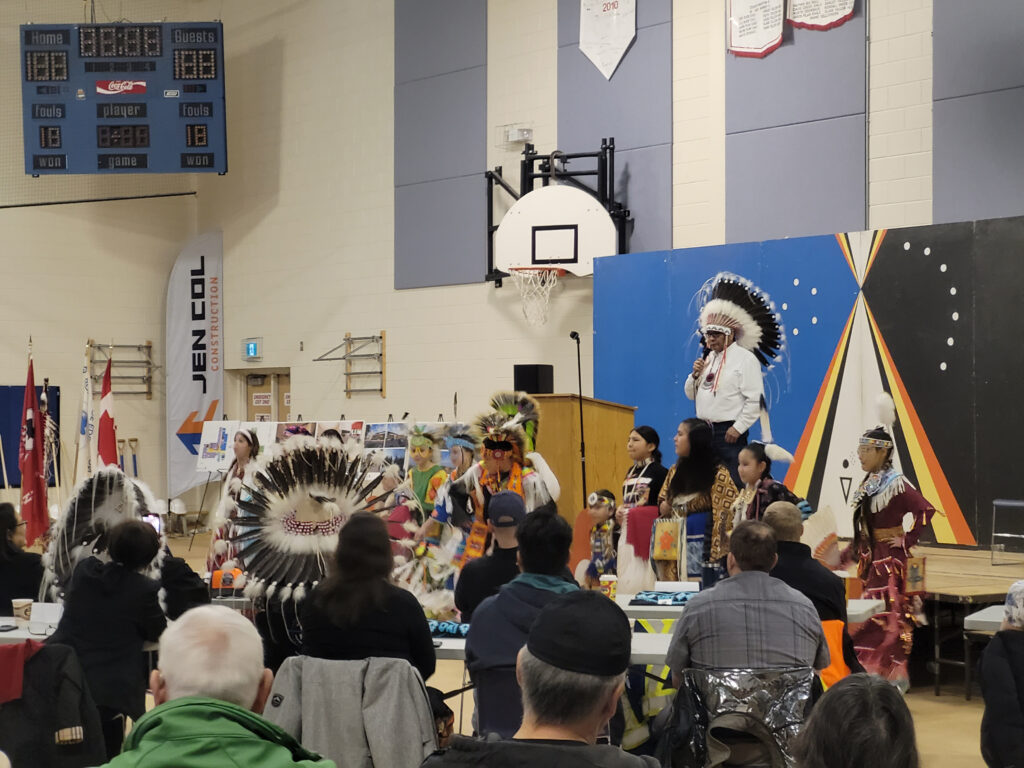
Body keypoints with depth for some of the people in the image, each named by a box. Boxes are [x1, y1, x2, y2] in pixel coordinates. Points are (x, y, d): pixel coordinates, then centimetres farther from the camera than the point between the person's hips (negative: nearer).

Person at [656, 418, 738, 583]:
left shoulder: (718, 474, -8)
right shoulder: (675, 471, 14)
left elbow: (725, 516, -11)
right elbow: (663, 504, 26)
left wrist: (716, 556, -18)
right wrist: (664, 508, 0)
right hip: (674, 548, 6)